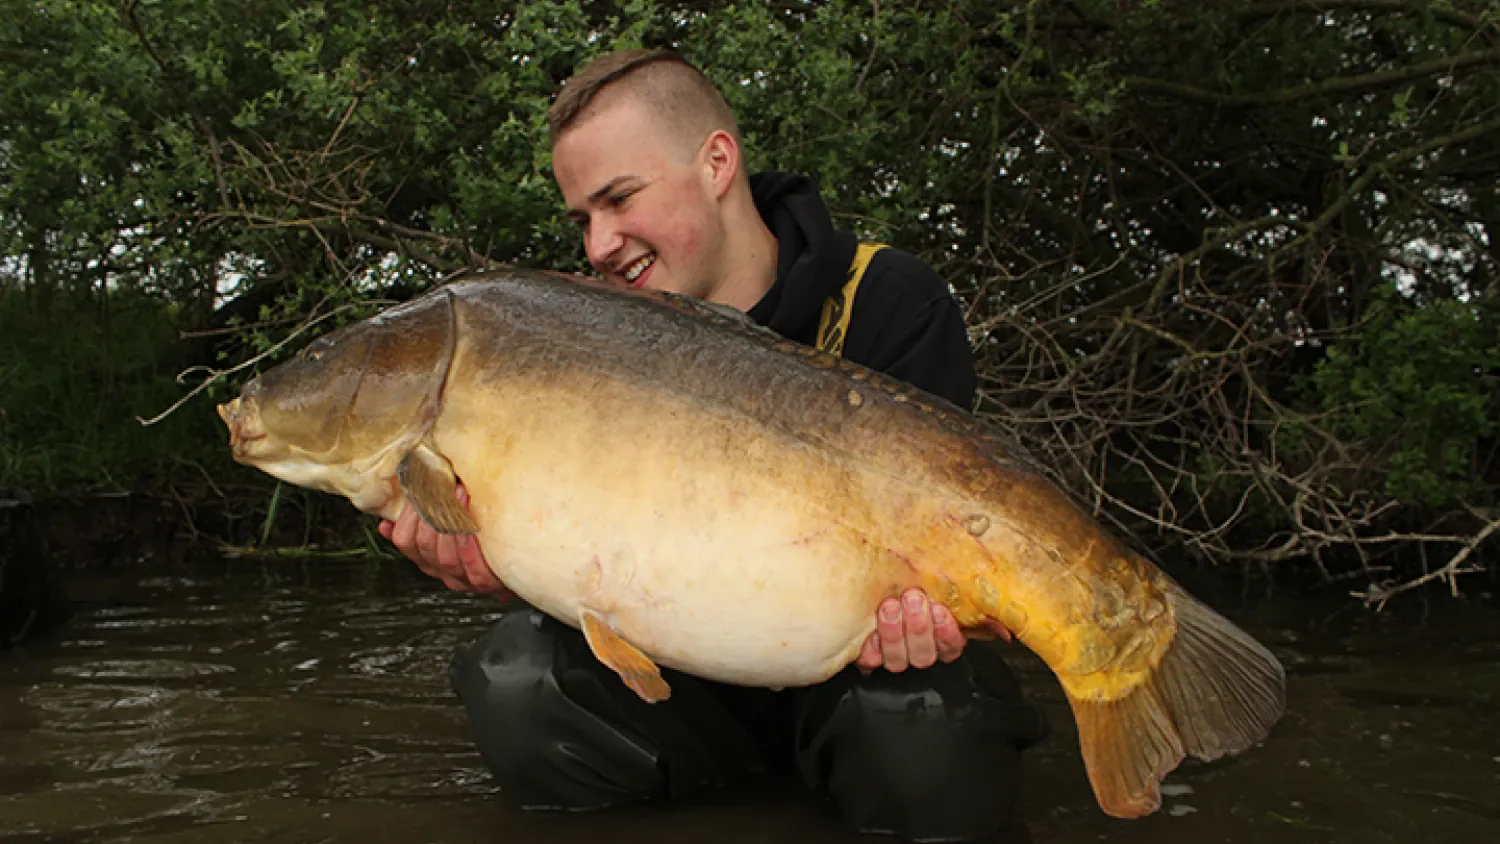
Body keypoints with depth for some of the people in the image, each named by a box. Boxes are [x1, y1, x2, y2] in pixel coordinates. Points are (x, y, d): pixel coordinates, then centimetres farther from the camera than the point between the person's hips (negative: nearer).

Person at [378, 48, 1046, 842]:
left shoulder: (890, 301, -10)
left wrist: (903, 609, -39)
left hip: (849, 658, -2)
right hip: (687, 663, 3)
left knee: (924, 746, -37)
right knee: (516, 681, -25)